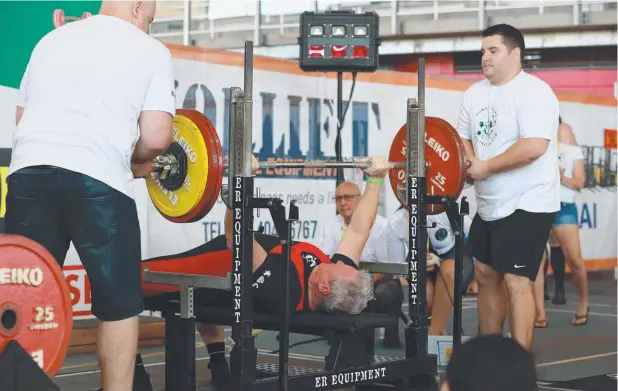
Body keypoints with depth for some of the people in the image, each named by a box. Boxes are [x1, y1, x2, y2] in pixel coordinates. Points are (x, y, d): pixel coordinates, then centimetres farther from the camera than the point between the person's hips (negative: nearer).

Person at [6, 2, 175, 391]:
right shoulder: (150, 50, 11)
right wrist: (134, 160, 21)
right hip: (98, 181, -4)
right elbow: (155, 139, 1)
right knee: (119, 303, 10)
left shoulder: (52, 40, 25)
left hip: (28, 174, 4)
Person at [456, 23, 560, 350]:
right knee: (485, 274, 14)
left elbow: (534, 147, -27)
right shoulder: (475, 93, 9)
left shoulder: (533, 92, -16)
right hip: (489, 206, 9)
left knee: (516, 281, -12)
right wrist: (471, 163, -7)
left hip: (526, 205, -9)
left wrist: (485, 167, -19)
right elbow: (462, 137, 16)